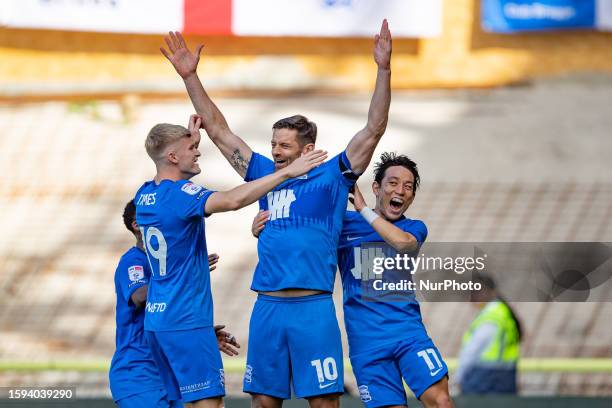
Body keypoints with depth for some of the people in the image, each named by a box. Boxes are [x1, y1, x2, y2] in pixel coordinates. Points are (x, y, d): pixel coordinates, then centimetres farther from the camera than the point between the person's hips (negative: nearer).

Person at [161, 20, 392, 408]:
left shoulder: (332, 177, 3)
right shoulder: (266, 175, 15)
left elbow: (374, 129, -3)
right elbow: (219, 131, 19)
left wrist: (384, 70, -12)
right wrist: (190, 77, 15)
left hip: (314, 308, -5)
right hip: (267, 308, 5)